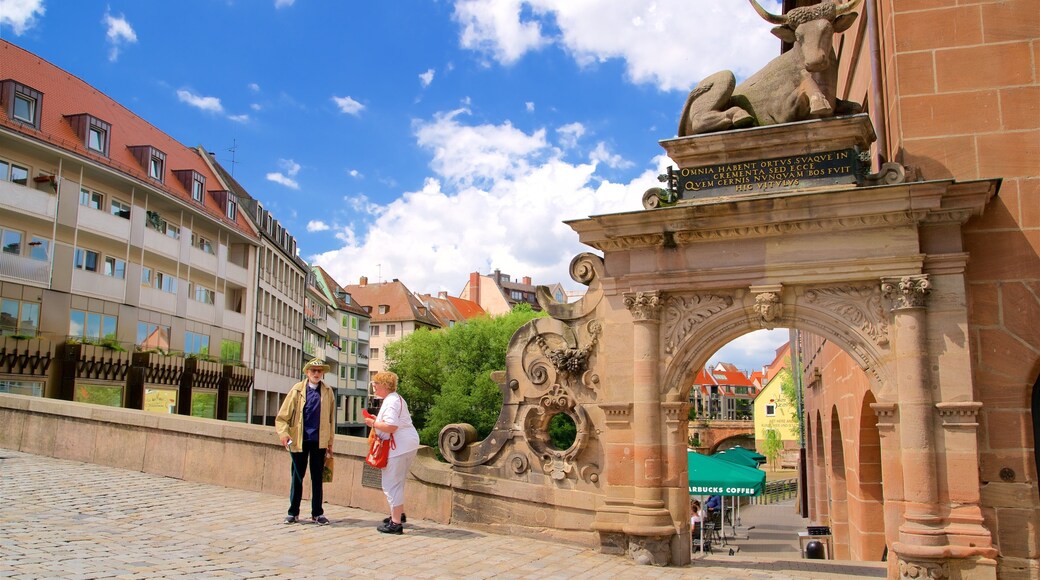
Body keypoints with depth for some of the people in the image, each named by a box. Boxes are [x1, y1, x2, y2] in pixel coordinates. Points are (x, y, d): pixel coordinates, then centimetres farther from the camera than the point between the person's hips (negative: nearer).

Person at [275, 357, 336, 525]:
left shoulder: (328, 391, 2)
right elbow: (283, 415, -2)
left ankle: (317, 513, 17)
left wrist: (330, 442, 6)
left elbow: (331, 417, 6)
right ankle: (293, 513, 19)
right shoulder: (297, 390, -1)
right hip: (299, 440, -1)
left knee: (317, 478, 9)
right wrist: (283, 432, -16)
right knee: (297, 477, 9)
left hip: (319, 441, 1)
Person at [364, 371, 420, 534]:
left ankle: (396, 523, -3)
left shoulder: (391, 401, -16)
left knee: (391, 483, -6)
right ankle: (399, 514, 37)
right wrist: (377, 420, 14)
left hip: (400, 446, -11)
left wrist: (373, 424, -12)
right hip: (407, 445, 11)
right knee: (396, 482, 24)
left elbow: (391, 427, -26)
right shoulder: (395, 398, 18)